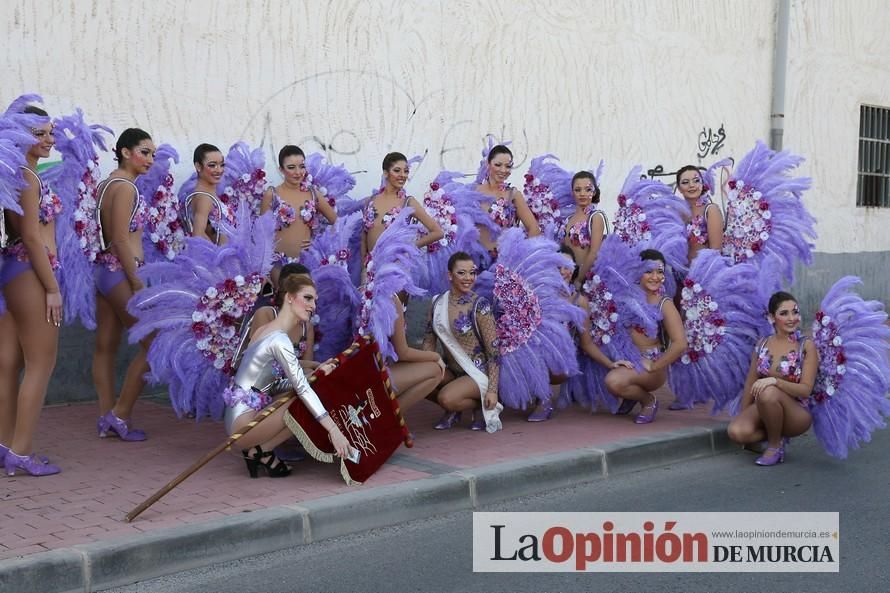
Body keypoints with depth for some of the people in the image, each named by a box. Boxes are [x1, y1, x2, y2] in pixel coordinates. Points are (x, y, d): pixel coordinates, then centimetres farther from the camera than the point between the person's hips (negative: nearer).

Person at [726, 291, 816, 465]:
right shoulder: (762, 344, 4)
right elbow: (751, 384, 10)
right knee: (736, 431, -29)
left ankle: (775, 445, -12)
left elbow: (806, 389, -15)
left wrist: (774, 381, -30)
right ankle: (777, 434, 2)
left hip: (797, 412, -3)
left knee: (768, 392, -37)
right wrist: (744, 416, 8)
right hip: (764, 408, 4)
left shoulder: (806, 346, -7)